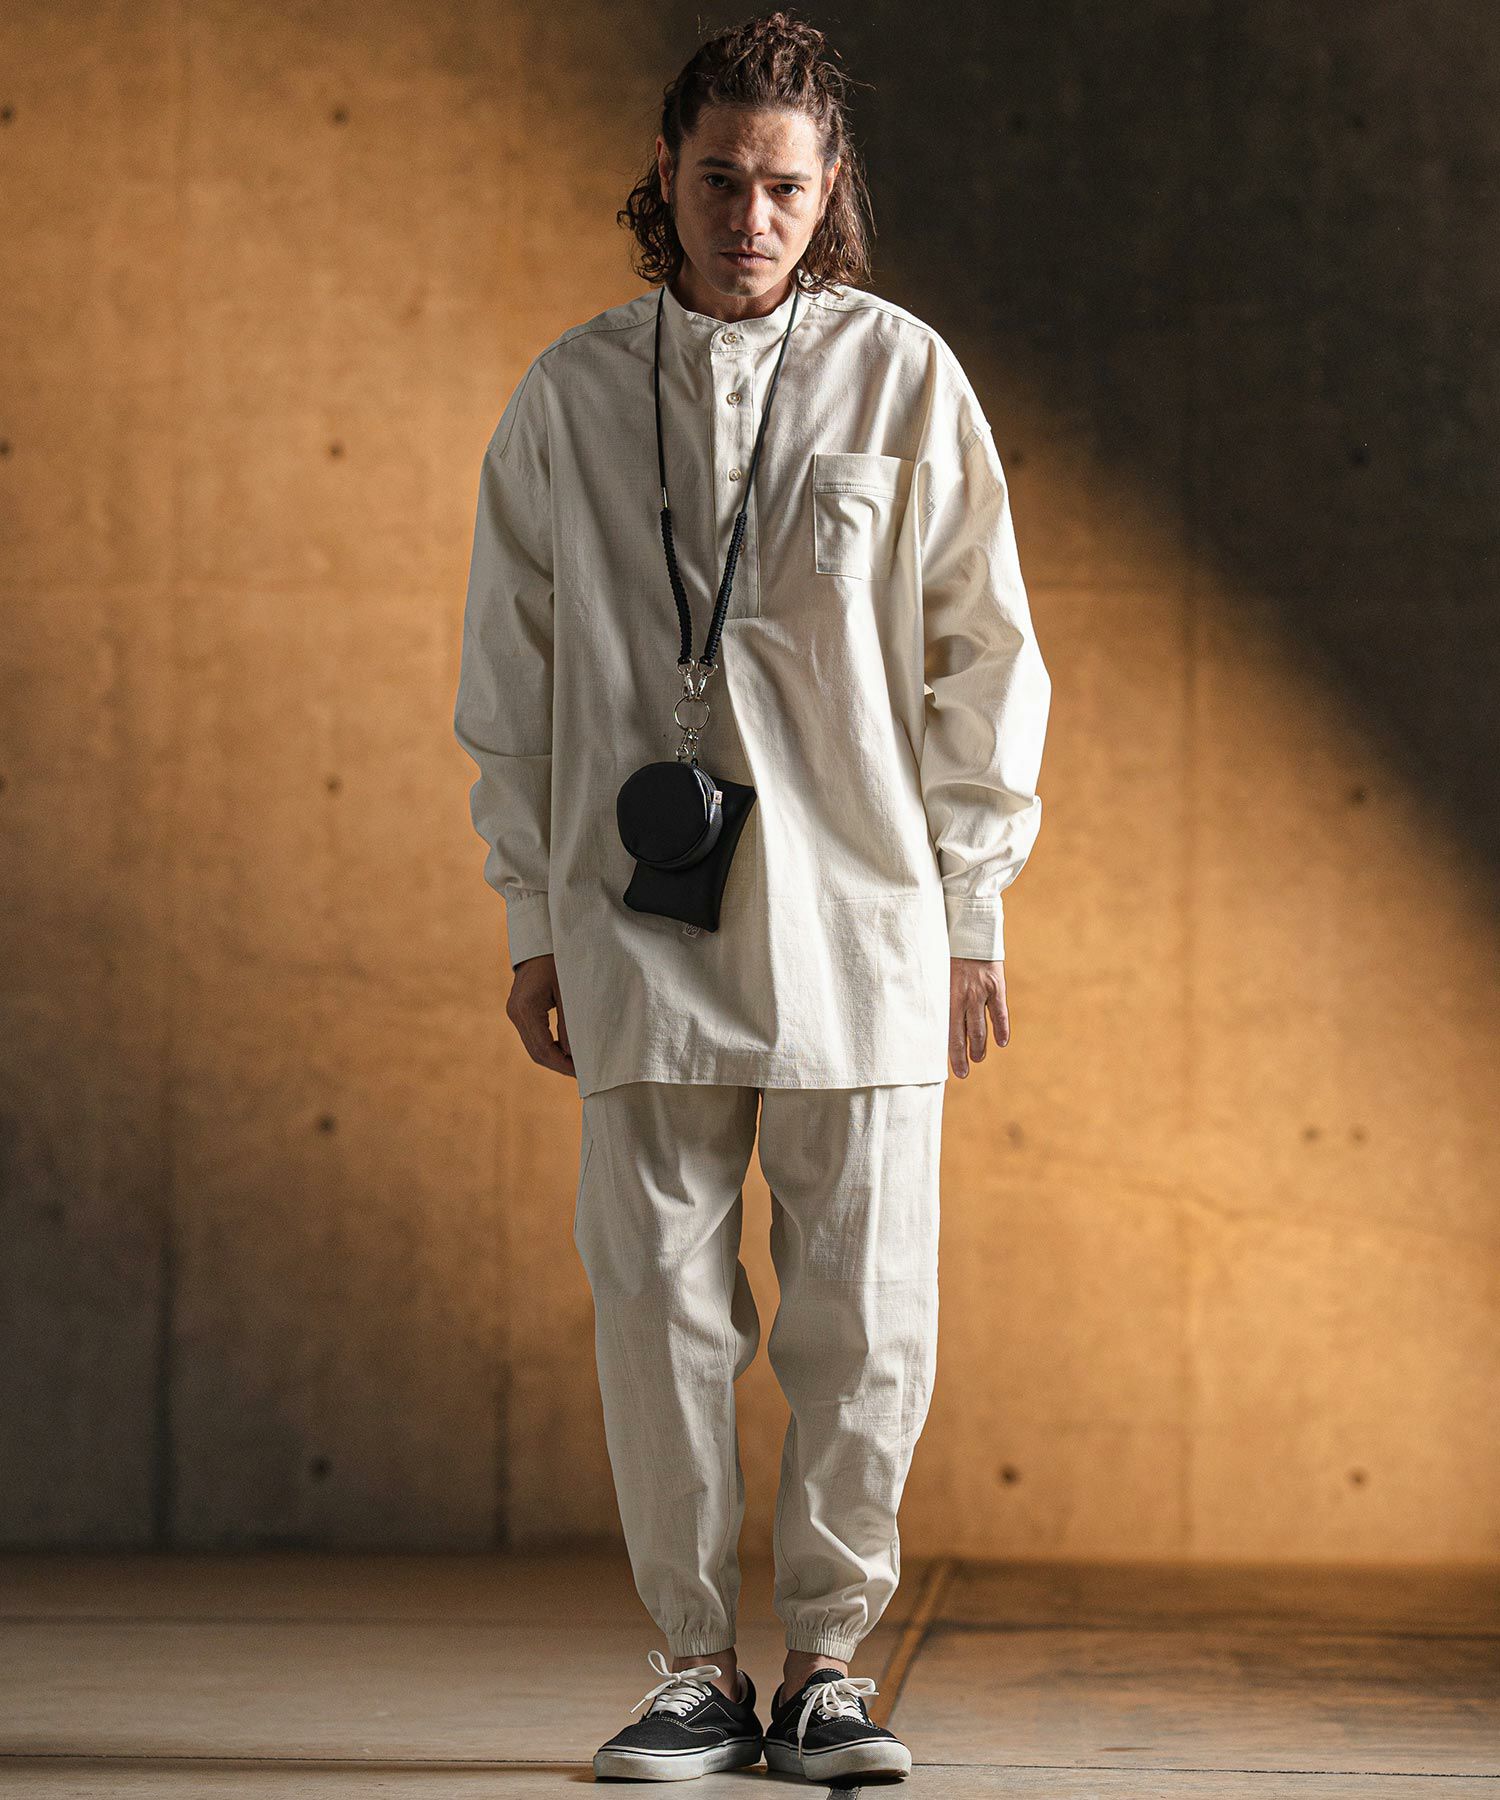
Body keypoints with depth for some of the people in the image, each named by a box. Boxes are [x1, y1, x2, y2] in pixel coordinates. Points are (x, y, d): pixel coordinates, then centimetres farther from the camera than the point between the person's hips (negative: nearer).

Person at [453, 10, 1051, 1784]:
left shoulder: (903, 378, 2)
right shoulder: (567, 396, 6)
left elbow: (984, 657, 5)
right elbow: (513, 676, 11)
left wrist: (971, 910, 3)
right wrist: (532, 920, 8)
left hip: (859, 922, -1)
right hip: (642, 925, 1)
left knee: (866, 1320, 0)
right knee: (659, 1307, 1)